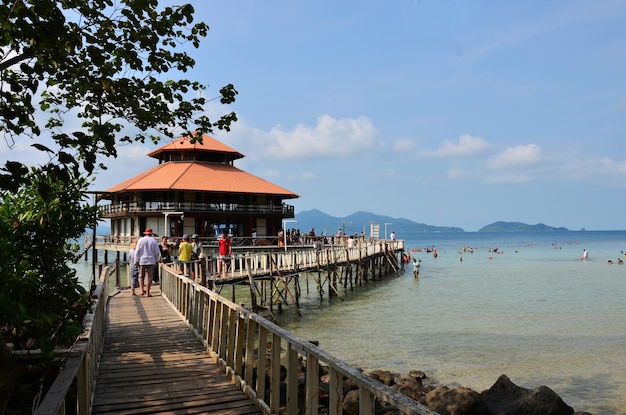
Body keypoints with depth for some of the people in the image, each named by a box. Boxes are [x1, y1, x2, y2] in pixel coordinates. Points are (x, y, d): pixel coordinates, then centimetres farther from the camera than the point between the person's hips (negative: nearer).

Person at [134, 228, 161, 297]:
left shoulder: (140, 240, 0)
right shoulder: (154, 241, 0)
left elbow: (137, 252, -1)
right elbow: (157, 252, 1)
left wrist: (136, 261, 5)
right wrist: (156, 260, 16)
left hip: (142, 261, 1)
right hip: (151, 262, -1)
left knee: (141, 276, 15)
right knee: (149, 277, 2)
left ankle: (142, 290, 5)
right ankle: (147, 293, 2)